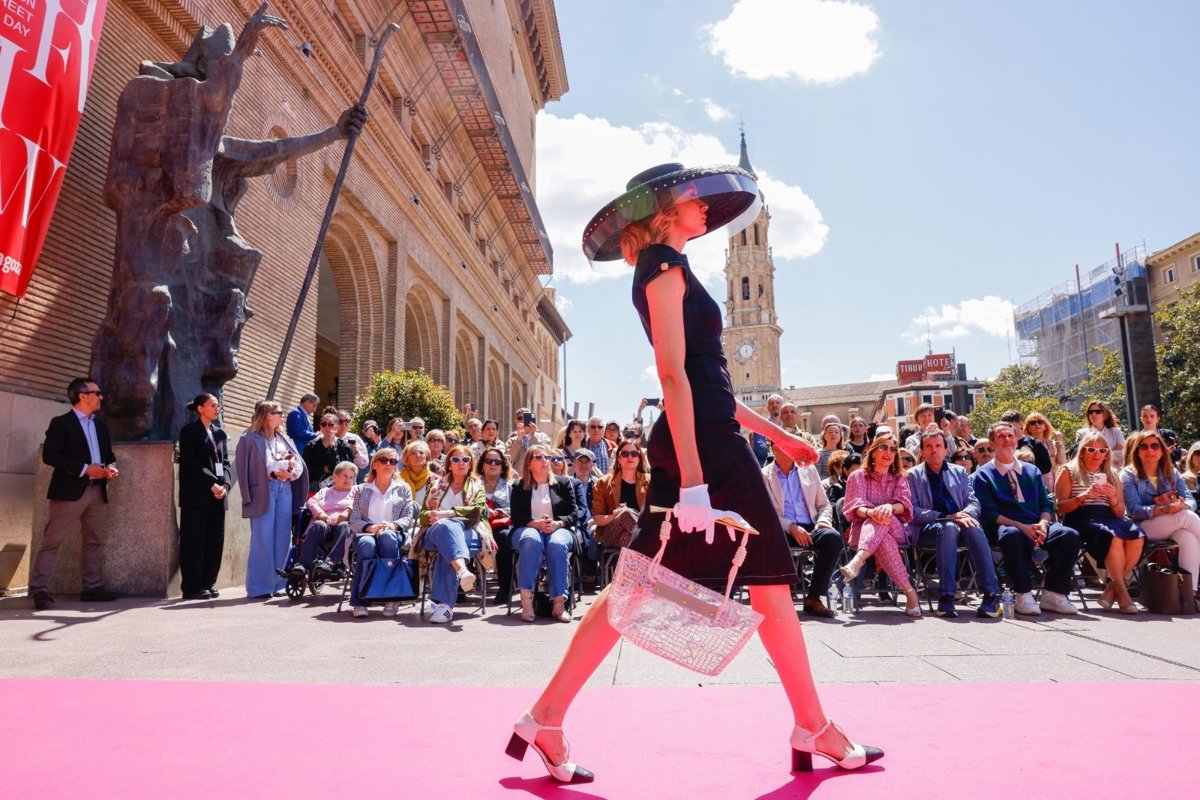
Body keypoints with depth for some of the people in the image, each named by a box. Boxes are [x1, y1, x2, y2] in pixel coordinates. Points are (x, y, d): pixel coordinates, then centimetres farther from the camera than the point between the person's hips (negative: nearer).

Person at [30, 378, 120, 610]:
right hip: (70, 490, -7)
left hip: (97, 490, 7)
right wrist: (84, 468, -18)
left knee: (95, 541, 9)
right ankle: (39, 589, -4)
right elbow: (49, 455, -12)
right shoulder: (61, 423, -2)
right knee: (52, 540, -7)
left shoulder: (101, 426, 19)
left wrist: (111, 467, -1)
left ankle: (92, 587, 14)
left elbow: (109, 455, 23)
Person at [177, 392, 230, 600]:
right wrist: (212, 484, -14)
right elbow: (190, 463, -9)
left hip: (217, 495, 6)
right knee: (194, 540, -3)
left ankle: (208, 583, 12)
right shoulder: (189, 431, 0)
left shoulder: (220, 434, 18)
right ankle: (192, 587, 1)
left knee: (215, 541, 5)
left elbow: (225, 462, 14)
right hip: (196, 495, -6)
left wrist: (225, 484, -4)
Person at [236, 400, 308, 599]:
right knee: (262, 539, -5)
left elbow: (299, 463, 12)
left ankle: (276, 584, 13)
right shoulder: (251, 438, -2)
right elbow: (246, 468, -6)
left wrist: (290, 472, -9)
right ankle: (259, 587, 1)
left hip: (285, 490, 6)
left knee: (282, 538, 6)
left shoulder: (284, 439, 17)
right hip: (264, 491, -6)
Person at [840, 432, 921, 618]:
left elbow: (904, 505, 0)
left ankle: (858, 561, -61)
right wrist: (870, 512, -31)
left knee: (882, 521, -38)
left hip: (895, 530, 1)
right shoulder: (857, 477, 13)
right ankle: (908, 589, -45)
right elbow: (854, 505, -5)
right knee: (882, 538, -39)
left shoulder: (899, 478, 19)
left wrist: (889, 507, -27)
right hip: (863, 529, -1)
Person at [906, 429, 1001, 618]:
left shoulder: (960, 472, 21)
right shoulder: (912, 475, 10)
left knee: (974, 528, -33)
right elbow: (912, 512, 0)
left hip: (959, 522, 3)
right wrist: (946, 516, -13)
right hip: (926, 528, -3)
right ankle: (946, 596, -40)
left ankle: (991, 595, -36)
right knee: (948, 528, -38)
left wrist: (966, 515, -12)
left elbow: (973, 502, 13)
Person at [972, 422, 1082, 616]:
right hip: (1004, 527, -5)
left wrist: (1043, 524, -8)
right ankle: (1023, 595, -28)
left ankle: (1053, 594, -15)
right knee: (1012, 535, -40)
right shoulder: (982, 476, 7)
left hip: (1037, 526, 5)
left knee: (1070, 535, -25)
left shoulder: (1032, 471, 23)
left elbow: (1046, 504, 15)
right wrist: (1021, 526, -18)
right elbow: (989, 513, -4)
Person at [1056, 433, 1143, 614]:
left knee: (1137, 536, -28)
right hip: (1080, 520, -5)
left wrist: (1113, 498, -1)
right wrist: (1084, 496, -14)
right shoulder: (1068, 472, 12)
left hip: (1109, 519, 5)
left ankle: (1112, 589, -17)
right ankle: (1121, 591, -22)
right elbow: (1061, 508, 1)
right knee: (1114, 537, -35)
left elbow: (1120, 513, 20)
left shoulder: (1112, 474, 24)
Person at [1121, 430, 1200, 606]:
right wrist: (1163, 509, -28)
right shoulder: (1129, 474, 2)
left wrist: (1183, 505, -23)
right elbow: (1134, 510, -11)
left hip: (1175, 527, 4)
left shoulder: (1171, 472, 16)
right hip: (1145, 528, -4)